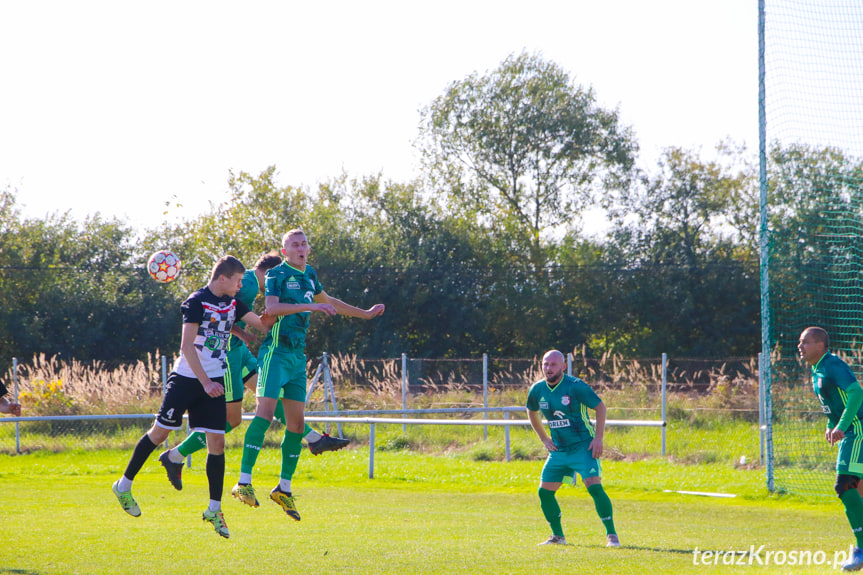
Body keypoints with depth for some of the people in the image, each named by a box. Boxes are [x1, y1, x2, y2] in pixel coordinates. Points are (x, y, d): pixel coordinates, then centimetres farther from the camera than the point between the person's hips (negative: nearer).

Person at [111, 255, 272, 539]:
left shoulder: (232, 304, 7)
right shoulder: (197, 302, -14)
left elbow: (263, 324, 16)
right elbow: (187, 347, -20)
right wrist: (205, 382, -25)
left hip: (214, 382, 5)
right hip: (187, 378, -5)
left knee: (217, 442, -3)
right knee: (160, 431, 3)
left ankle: (214, 509, 1)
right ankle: (124, 484, 20)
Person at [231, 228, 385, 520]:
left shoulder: (309, 275, 17)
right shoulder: (277, 274, -6)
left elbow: (327, 301, 35)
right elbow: (271, 308, -23)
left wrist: (365, 314, 43)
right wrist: (308, 306, -28)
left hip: (298, 356, 8)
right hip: (276, 351, -8)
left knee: (296, 423, 6)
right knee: (265, 410, -19)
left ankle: (284, 489, 16)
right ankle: (244, 482, -22)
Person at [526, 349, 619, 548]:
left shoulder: (575, 386, -15)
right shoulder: (537, 390, 1)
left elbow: (600, 407, -8)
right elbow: (532, 412, 21)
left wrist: (598, 438, -13)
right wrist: (544, 439, 13)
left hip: (583, 447, -6)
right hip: (558, 450, 6)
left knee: (594, 487, -20)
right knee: (544, 492, 2)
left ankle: (611, 534, -14)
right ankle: (557, 536, 17)